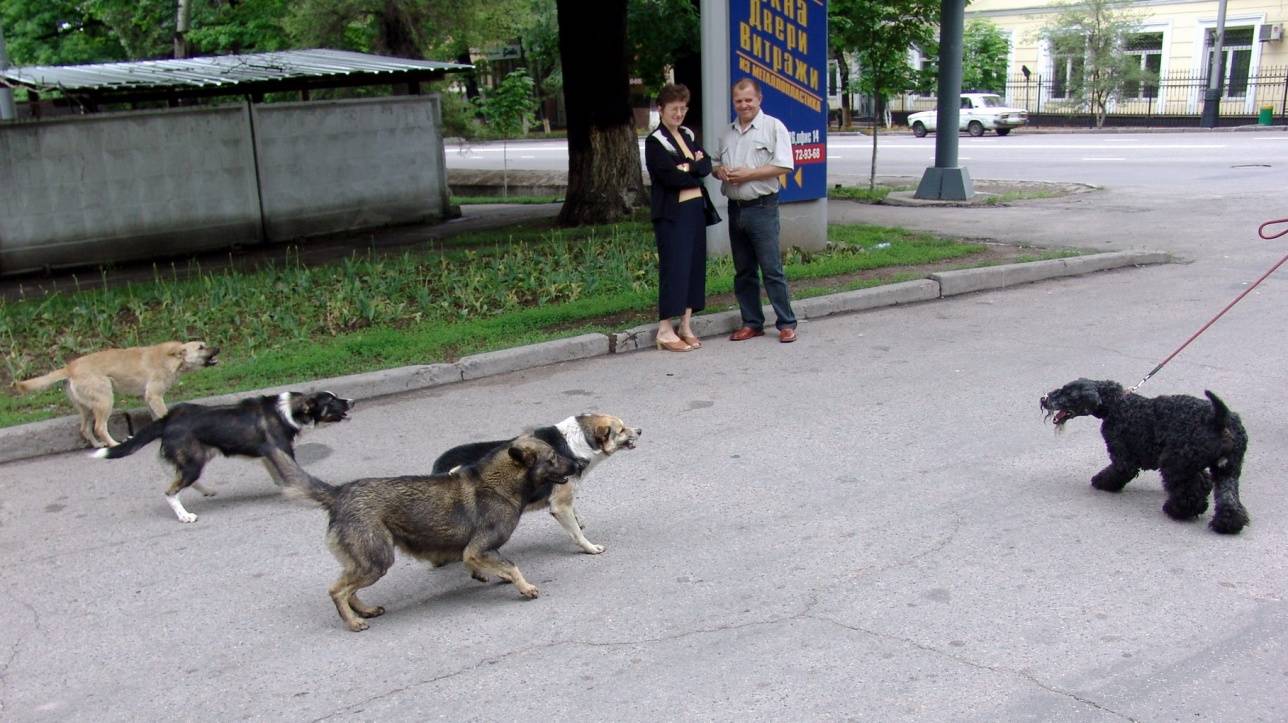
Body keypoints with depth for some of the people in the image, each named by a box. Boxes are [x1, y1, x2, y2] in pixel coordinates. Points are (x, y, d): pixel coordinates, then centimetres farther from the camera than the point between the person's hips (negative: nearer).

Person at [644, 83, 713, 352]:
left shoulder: (688, 136, 17)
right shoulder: (655, 141, -6)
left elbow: (706, 166, 5)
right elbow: (670, 176, -17)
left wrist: (689, 167, -13)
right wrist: (696, 176, -3)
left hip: (696, 208, 7)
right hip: (672, 212, -7)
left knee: (695, 265, 7)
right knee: (674, 268, -9)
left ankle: (686, 325, 15)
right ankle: (665, 331, -3)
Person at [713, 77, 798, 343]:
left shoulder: (774, 127, -4)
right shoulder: (728, 132, 15)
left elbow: (784, 166, -12)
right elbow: (717, 163, 24)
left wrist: (748, 174, -15)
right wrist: (719, 170, -1)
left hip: (762, 207, -6)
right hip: (735, 208, 6)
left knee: (772, 269, -6)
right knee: (743, 271, 10)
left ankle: (787, 323, 2)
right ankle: (752, 323, 19)